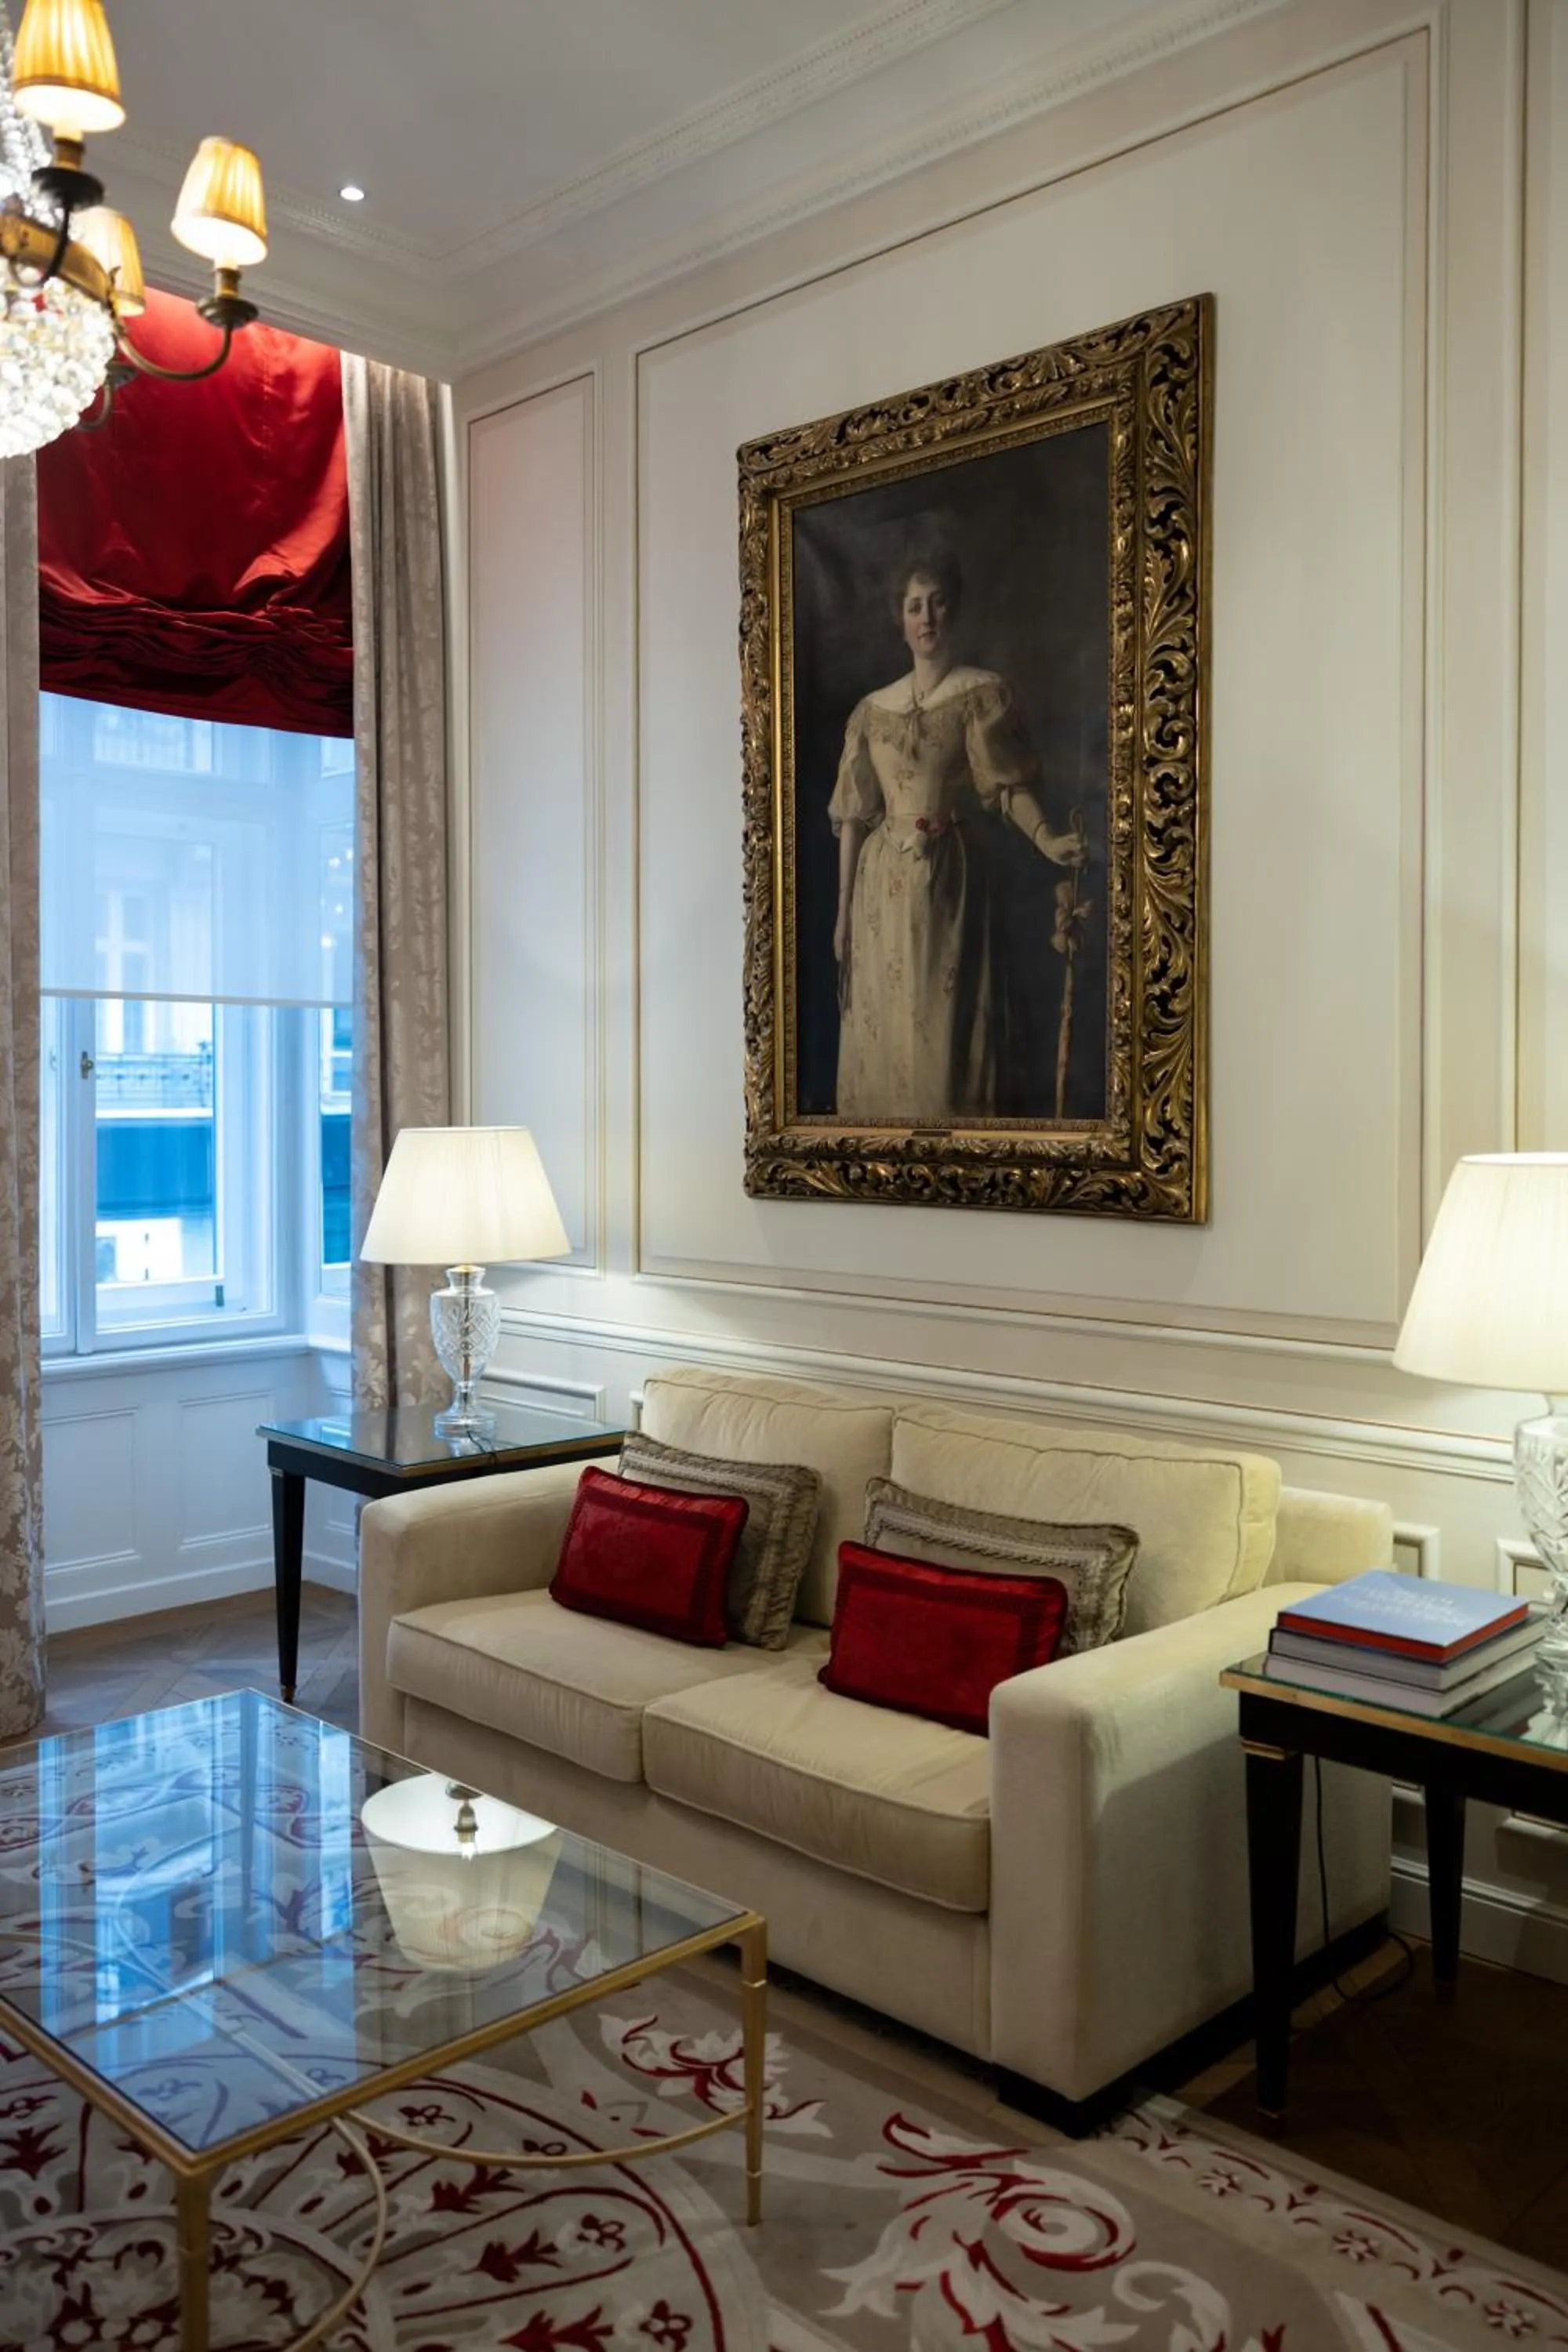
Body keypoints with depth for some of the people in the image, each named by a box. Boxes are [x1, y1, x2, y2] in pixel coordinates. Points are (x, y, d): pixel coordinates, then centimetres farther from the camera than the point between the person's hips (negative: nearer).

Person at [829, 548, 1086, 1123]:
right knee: (882, 1029, 6)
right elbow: (853, 815, 9)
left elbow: (1008, 784, -9)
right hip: (883, 887, 4)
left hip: (949, 882, -3)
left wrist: (1047, 839, -29)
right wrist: (843, 910, 6)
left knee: (944, 1029, -5)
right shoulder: (873, 709, 10)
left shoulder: (982, 693, 0)